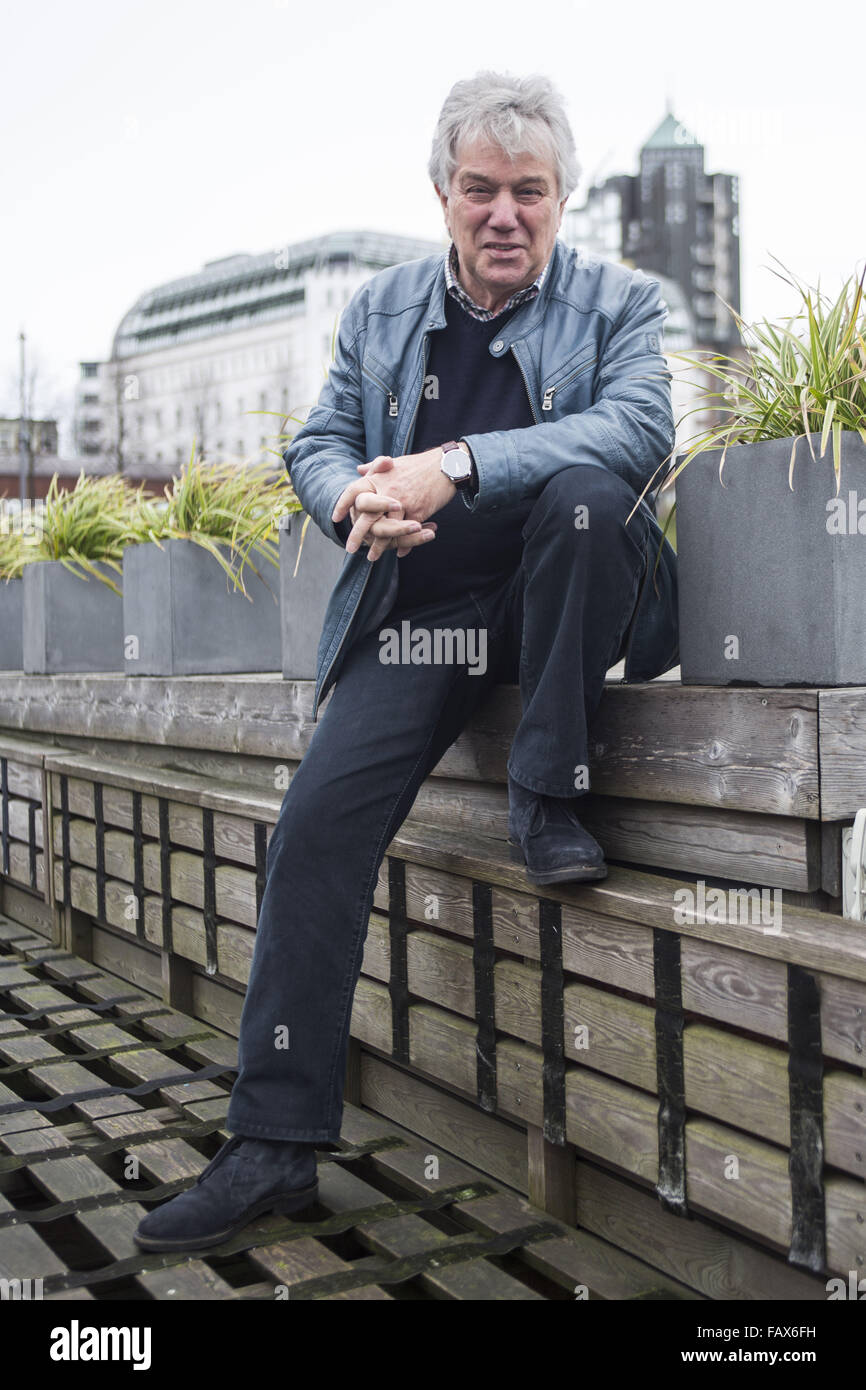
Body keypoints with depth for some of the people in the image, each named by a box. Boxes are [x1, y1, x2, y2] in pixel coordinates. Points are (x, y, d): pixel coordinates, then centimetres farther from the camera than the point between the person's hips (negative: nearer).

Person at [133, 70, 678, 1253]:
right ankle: (275, 1145, -6)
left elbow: (641, 426, -18)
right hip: (417, 614, 3)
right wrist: (355, 499, -14)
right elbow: (318, 442, 13)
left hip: (553, 601, -2)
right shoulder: (381, 310, 13)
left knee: (584, 493, -34)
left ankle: (549, 797, -19)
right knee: (318, 821, -14)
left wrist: (455, 465, -29)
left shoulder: (620, 303, 1)